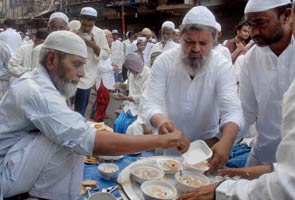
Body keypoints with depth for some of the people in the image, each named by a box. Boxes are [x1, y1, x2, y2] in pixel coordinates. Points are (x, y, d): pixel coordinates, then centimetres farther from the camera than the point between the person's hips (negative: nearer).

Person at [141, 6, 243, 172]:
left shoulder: (223, 66, -15)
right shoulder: (163, 62, -13)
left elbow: (232, 110, -24)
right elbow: (151, 103, -18)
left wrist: (225, 142, -45)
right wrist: (160, 120, -43)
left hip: (207, 142, 0)